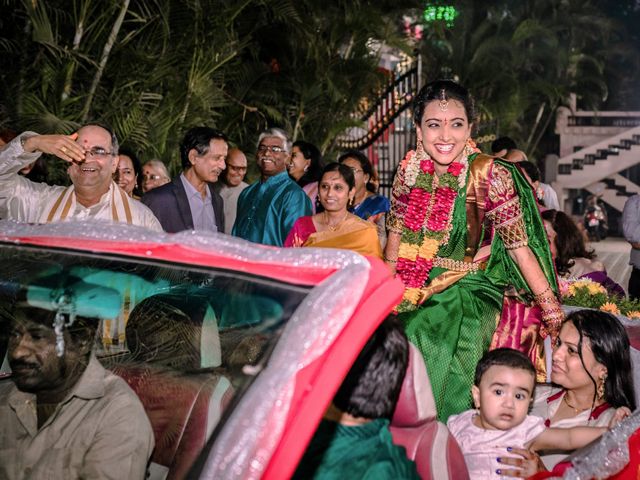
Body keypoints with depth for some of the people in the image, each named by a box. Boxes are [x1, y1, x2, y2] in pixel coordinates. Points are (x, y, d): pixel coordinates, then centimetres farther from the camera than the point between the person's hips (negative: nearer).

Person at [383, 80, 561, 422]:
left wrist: (552, 310, -10)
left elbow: (519, 246, -10)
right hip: (414, 291, 4)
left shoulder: (491, 176, -15)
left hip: (468, 290, -3)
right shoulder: (409, 169, -3)